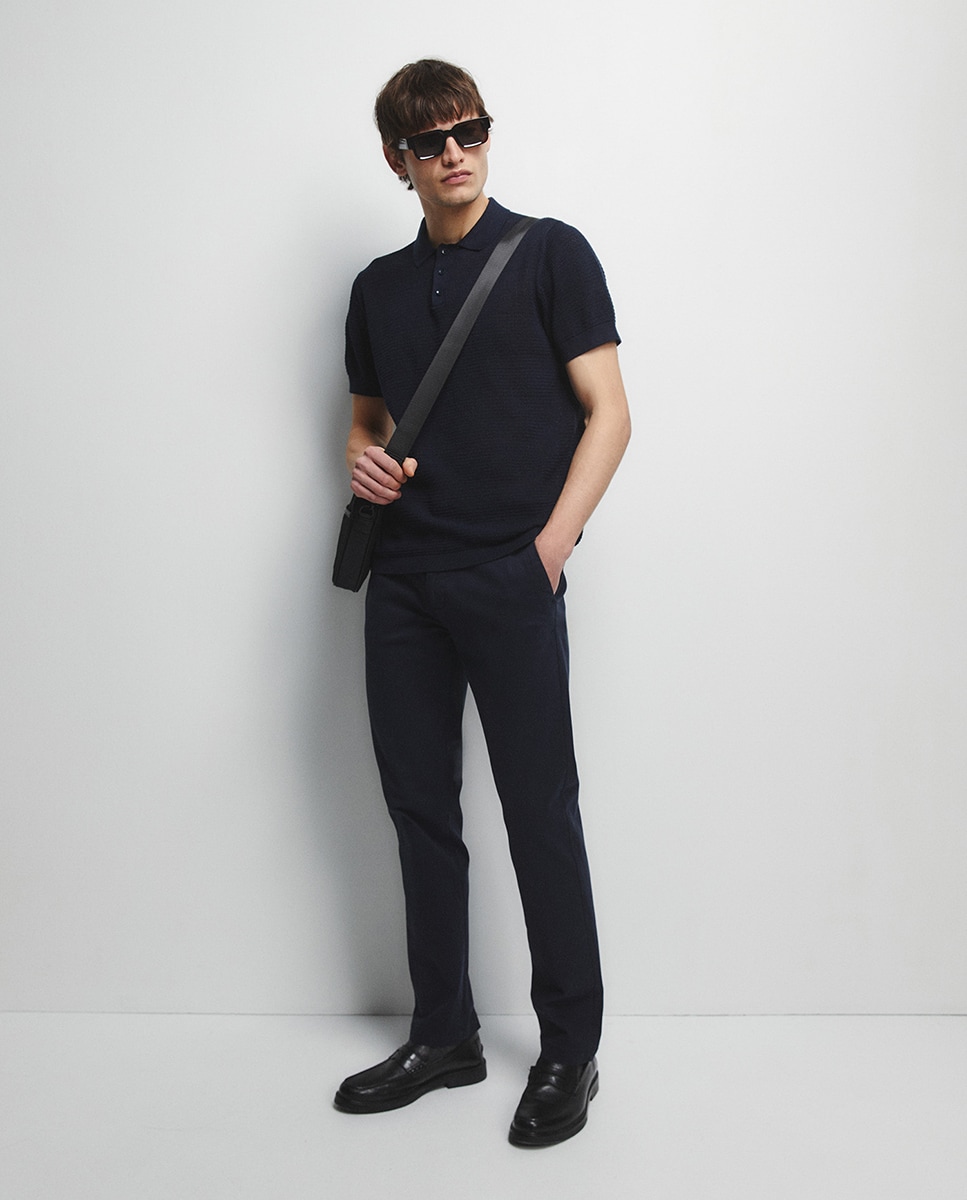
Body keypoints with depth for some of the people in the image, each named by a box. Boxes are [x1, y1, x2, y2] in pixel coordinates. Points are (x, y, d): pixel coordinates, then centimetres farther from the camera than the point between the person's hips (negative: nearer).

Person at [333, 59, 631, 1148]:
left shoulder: (550, 254, 2)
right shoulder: (380, 286, 16)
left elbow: (607, 414, -3)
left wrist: (549, 548, -12)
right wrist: (361, 457, 2)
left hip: (510, 579, -5)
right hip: (404, 580, 5)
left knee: (540, 811, -1)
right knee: (420, 809, 10)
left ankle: (569, 1050, 13)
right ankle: (444, 1037, 24)